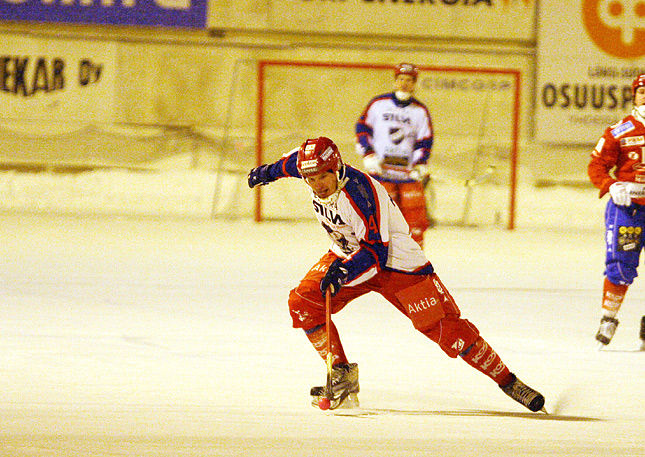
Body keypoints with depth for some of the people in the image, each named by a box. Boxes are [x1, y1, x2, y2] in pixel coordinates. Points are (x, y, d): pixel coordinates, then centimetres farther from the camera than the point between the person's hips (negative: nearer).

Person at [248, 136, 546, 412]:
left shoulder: (359, 193, -33)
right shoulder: (314, 170, -12)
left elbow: (376, 252, -33)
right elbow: (296, 159, 15)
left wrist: (344, 273, -44)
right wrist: (272, 170, 26)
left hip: (395, 261, -7)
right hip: (348, 255, 7)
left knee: (442, 326, -14)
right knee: (302, 303, -10)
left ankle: (507, 381, -6)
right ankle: (341, 377, 0)